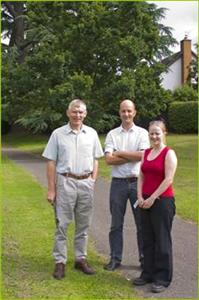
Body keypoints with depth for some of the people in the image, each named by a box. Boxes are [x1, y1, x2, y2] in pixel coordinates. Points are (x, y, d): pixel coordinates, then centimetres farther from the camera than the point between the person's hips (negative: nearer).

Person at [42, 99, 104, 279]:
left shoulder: (92, 134, 6)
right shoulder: (58, 134, -2)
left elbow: (95, 160, 13)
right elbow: (51, 163, -2)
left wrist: (93, 181, 4)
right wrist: (51, 189, -5)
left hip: (86, 183, 3)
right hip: (65, 182, -3)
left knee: (83, 224, 11)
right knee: (62, 224, 0)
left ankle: (81, 259, 23)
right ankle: (60, 262, 9)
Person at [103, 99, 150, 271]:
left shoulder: (142, 133, 2)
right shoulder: (112, 134, 5)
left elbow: (142, 155, -13)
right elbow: (109, 159, -7)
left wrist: (119, 153, -7)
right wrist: (133, 157, -11)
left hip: (138, 182, -1)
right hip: (118, 183, 1)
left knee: (142, 223, 6)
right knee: (116, 224, 8)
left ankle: (145, 258, 18)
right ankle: (115, 259, 19)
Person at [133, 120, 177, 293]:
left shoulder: (169, 153, -8)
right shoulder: (146, 153, 11)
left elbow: (168, 179, -15)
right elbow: (141, 177, 10)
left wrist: (152, 198, -15)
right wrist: (140, 197, -2)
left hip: (162, 201, -6)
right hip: (146, 202, 6)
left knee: (162, 240, 2)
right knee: (147, 239, 12)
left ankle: (163, 278, 12)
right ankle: (148, 273, 23)